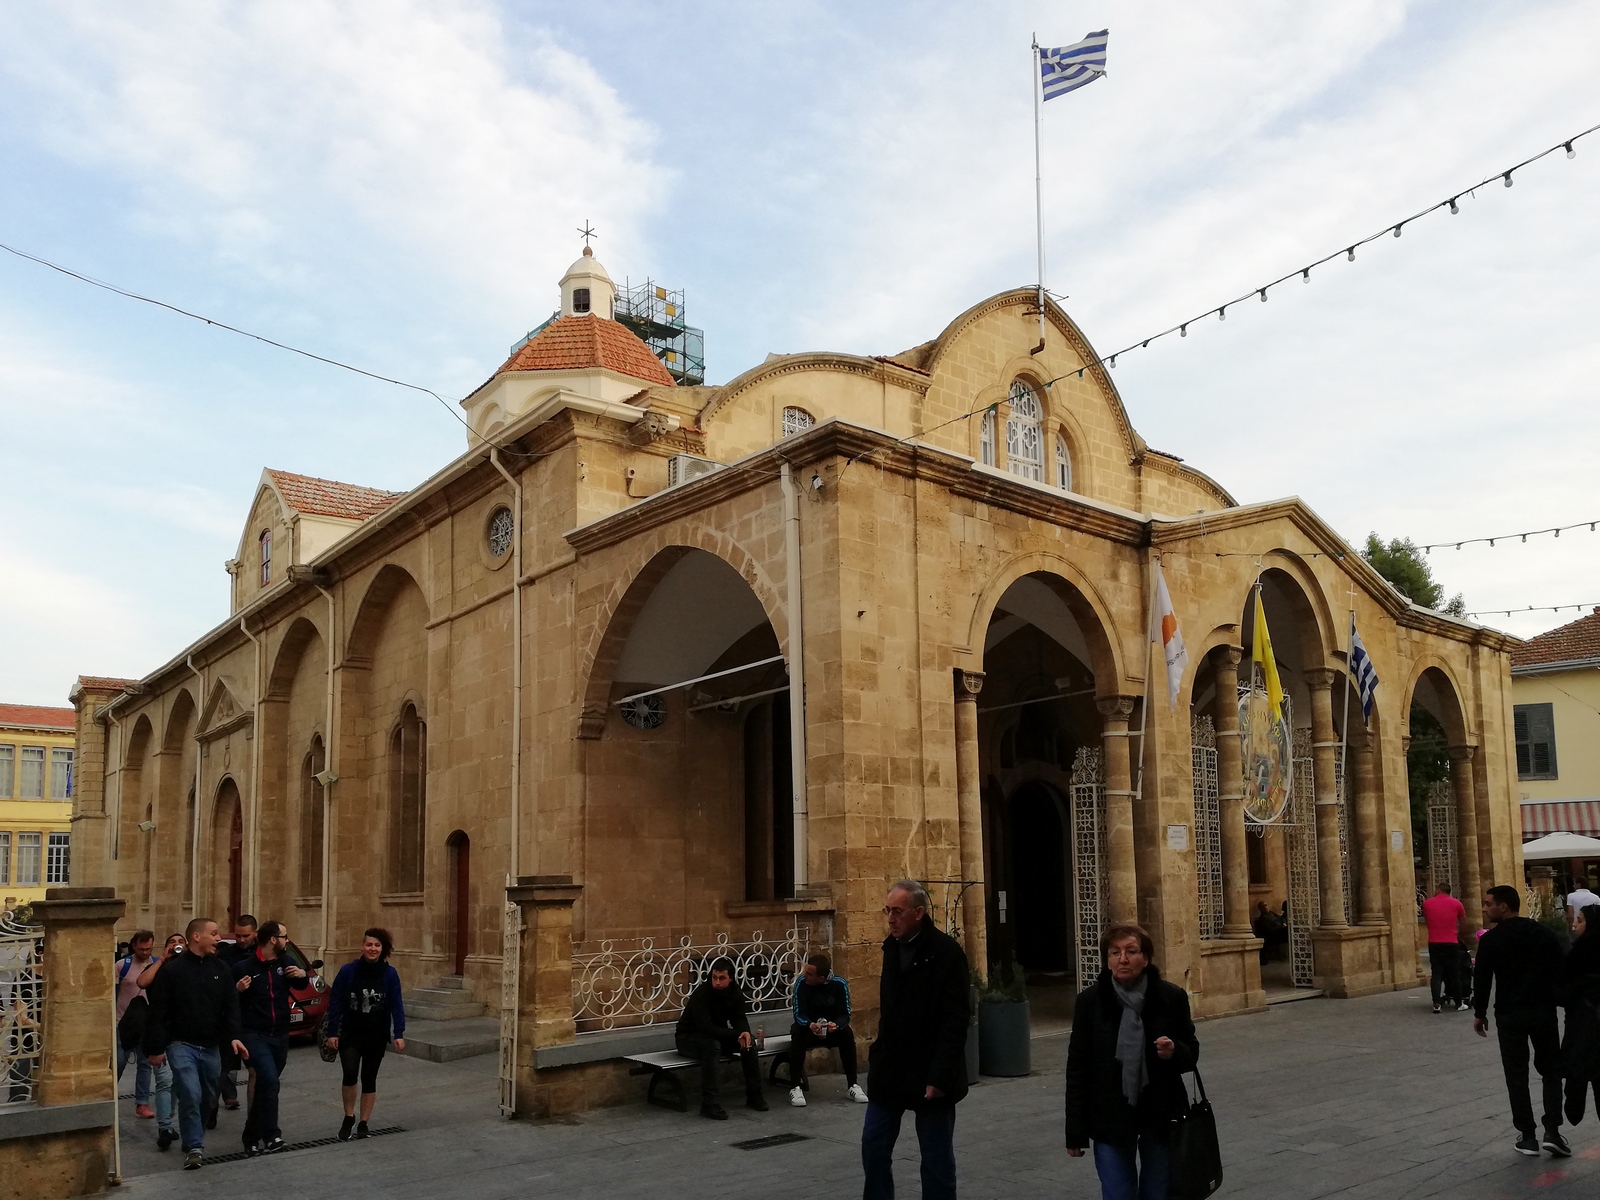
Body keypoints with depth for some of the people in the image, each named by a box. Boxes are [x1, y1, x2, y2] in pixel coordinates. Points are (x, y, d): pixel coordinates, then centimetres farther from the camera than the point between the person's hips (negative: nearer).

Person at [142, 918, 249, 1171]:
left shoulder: (220, 969, 7)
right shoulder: (172, 969, -6)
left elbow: (230, 1006, 7)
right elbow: (158, 1012, -6)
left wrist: (233, 1036, -6)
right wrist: (156, 1048, -8)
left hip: (211, 1047, 5)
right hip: (182, 1045, -5)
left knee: (208, 1100, 11)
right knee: (191, 1095, -17)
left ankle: (194, 1140, 31)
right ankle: (194, 1147, -8)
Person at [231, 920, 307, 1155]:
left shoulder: (284, 962, 7)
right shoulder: (243, 967, -8)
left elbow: (299, 984, 24)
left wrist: (302, 974, 2)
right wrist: (238, 990, -23)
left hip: (280, 1036, 6)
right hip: (255, 1035, -6)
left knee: (265, 1085, 12)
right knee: (269, 1080, -22)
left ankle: (253, 1136, 25)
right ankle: (270, 1135, -16)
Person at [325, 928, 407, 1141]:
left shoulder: (390, 974, -4)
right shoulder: (348, 971, -7)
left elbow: (396, 1005, -4)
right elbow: (335, 1002, -5)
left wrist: (399, 1034, -12)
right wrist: (332, 1032, -8)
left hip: (377, 1037, 2)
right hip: (350, 1035, -1)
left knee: (369, 1079, 9)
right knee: (350, 1074, -17)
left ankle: (363, 1123, 23)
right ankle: (348, 1118, 5)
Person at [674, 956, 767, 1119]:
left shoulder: (735, 991, -7)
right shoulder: (701, 994, -27)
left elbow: (739, 1018, -5)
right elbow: (706, 1028, -34)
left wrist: (745, 1032, -29)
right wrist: (737, 1035, -35)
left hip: (716, 1035, 6)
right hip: (688, 1038, -6)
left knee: (749, 1041, -15)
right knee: (712, 1045, -38)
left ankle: (754, 1095, -5)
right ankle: (709, 1104, -35)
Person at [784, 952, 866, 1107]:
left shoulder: (839, 984, -19)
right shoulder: (801, 983, -21)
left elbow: (845, 1014, -18)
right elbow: (799, 1014, -22)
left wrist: (836, 1024, -42)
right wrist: (810, 1025, -45)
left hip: (832, 1027, 1)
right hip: (808, 1026, -1)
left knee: (848, 1033, -30)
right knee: (797, 1034, -34)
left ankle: (852, 1085, -17)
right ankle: (796, 1087, -27)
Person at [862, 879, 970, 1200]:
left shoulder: (947, 952, -14)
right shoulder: (892, 947, 7)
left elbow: (956, 1020, -17)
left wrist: (940, 1077, -21)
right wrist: (879, 1056, 10)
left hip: (929, 1074, -6)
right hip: (890, 1070, 7)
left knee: (936, 1159, 5)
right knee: (873, 1147, 9)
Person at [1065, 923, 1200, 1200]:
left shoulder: (1172, 997, -5)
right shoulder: (1090, 1001, -6)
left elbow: (1192, 1053, 6)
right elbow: (1077, 1067, -2)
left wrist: (1174, 1051, -19)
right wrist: (1075, 1131, -3)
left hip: (1161, 1116, 1)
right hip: (1110, 1118, -1)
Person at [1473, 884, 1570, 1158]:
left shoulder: (1491, 939, -7)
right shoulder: (1545, 934, 3)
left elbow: (1482, 979, -7)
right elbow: (1561, 972, 6)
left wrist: (1480, 1013, 4)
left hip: (1509, 1015, -3)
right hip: (1543, 1011, 3)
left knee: (1517, 1075, 7)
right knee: (1551, 1069, 15)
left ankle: (1528, 1137, 8)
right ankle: (1552, 1131, 2)